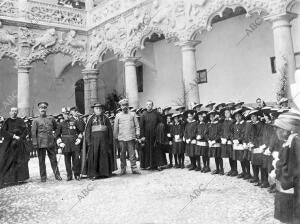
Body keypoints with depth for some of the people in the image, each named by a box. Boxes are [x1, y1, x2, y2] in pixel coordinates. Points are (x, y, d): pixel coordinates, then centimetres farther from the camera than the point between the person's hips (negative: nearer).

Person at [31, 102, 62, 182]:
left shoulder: (51, 119, 8)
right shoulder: (36, 121, 2)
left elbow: (56, 128, 21)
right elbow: (33, 133, -1)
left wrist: (55, 136, 13)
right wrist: (35, 143, -8)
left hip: (51, 143, 2)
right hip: (41, 143, -1)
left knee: (53, 159, 5)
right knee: (41, 161, 5)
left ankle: (57, 175, 12)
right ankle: (43, 177, 14)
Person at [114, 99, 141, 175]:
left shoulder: (132, 114, 9)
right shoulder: (118, 116, 8)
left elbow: (137, 125, 9)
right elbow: (115, 127, 10)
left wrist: (137, 133, -1)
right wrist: (116, 137, 7)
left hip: (131, 137, 0)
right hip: (121, 138, 0)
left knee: (132, 153, 0)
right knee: (122, 154, 4)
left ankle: (134, 168, 5)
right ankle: (123, 169, 12)